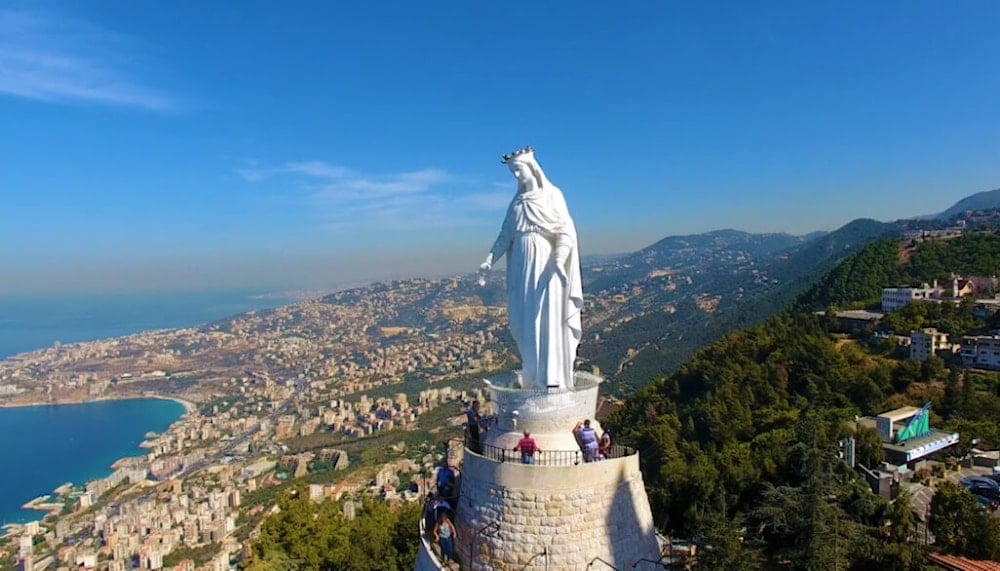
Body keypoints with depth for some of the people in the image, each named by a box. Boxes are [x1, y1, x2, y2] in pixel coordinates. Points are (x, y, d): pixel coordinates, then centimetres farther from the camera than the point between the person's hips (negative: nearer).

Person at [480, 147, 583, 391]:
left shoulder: (551, 194, 0)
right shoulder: (517, 202, 15)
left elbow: (566, 231, -7)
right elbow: (505, 235, 11)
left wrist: (559, 259, -23)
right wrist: (490, 260, -3)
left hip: (545, 264, -5)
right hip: (522, 268, 6)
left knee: (548, 320, -8)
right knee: (525, 323, 6)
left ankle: (553, 379, -6)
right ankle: (534, 376, 15)